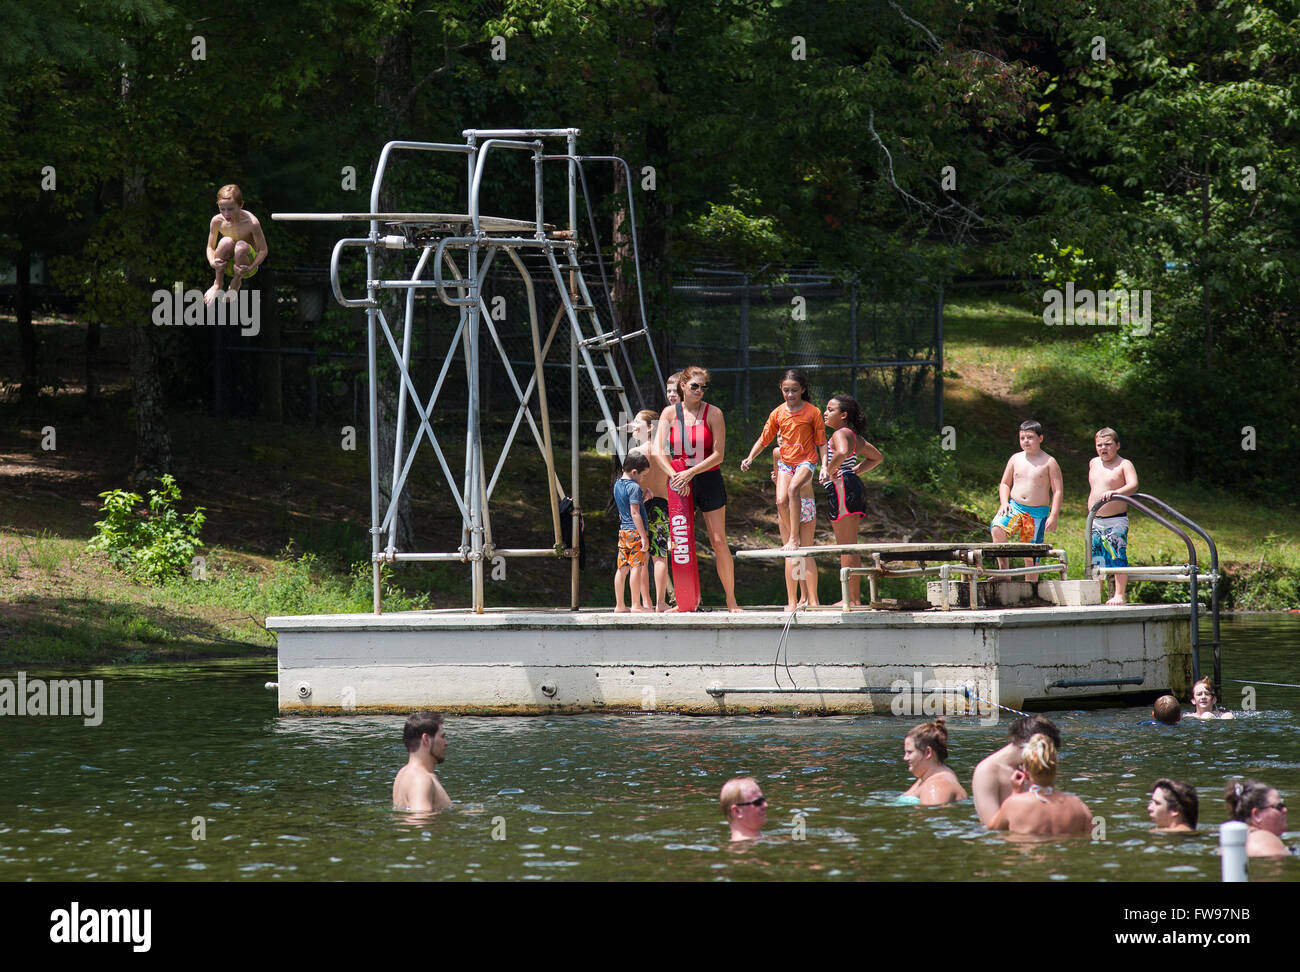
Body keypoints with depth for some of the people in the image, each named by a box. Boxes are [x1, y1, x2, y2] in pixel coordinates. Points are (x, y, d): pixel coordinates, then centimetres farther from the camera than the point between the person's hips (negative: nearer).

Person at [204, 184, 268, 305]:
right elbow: (210, 247, -3)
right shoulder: (217, 221, -13)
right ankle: (217, 284, -13)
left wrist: (250, 268, -33)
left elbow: (263, 250, -18)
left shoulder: (251, 222, -23)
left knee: (241, 246, -35)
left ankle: (236, 283, -7)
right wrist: (212, 262, -26)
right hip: (227, 266, 2)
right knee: (226, 241, -31)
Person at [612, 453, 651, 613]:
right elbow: (635, 513, -18)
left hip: (622, 531, 8)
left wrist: (643, 499, 16)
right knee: (637, 566, -6)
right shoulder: (634, 487, -13)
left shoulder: (617, 484, 13)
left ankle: (619, 605, 10)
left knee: (622, 567, 8)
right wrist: (643, 536, -17)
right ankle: (636, 604, -7)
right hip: (635, 531, -8)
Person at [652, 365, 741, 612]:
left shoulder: (713, 414, -4)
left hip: (708, 481, -2)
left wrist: (690, 473, -18)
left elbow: (718, 455, -9)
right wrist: (674, 476, -18)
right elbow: (658, 451, -5)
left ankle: (731, 600, 1)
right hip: (680, 483, 2)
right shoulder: (670, 413, 2)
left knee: (719, 541, -4)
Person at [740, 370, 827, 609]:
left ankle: (795, 538, -25)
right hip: (785, 462, 3)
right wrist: (750, 458, 1)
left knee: (793, 488, -34)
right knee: (781, 500, -16)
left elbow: (821, 441, 2)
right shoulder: (778, 413, 7)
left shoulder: (812, 412, -1)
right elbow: (764, 438, 13)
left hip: (806, 461, -3)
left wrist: (825, 466, -7)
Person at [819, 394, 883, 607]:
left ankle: (853, 600, -12)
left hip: (842, 488, -10)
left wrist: (830, 471, -18)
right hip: (852, 485, 10)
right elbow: (877, 457, 31)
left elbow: (842, 453, -33)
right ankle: (854, 598, 14)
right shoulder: (854, 436, 20)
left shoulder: (840, 434, -10)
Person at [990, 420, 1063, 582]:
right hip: (1014, 508, 2)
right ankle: (1003, 570, -20)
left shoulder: (1049, 462, 0)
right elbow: (1005, 483, 18)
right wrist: (1004, 502, -2)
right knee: (997, 529, -28)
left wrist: (1053, 517, -11)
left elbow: (1057, 491, -2)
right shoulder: (1015, 459, 10)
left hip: (1037, 514, -2)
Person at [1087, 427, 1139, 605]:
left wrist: (1114, 492, -36)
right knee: (1095, 560, 6)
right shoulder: (1093, 464, 13)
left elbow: (1133, 485, -21)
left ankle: (1119, 594, -5)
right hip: (1095, 521, 6)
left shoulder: (1124, 465, -5)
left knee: (1117, 558, -9)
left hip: (1116, 521, -6)